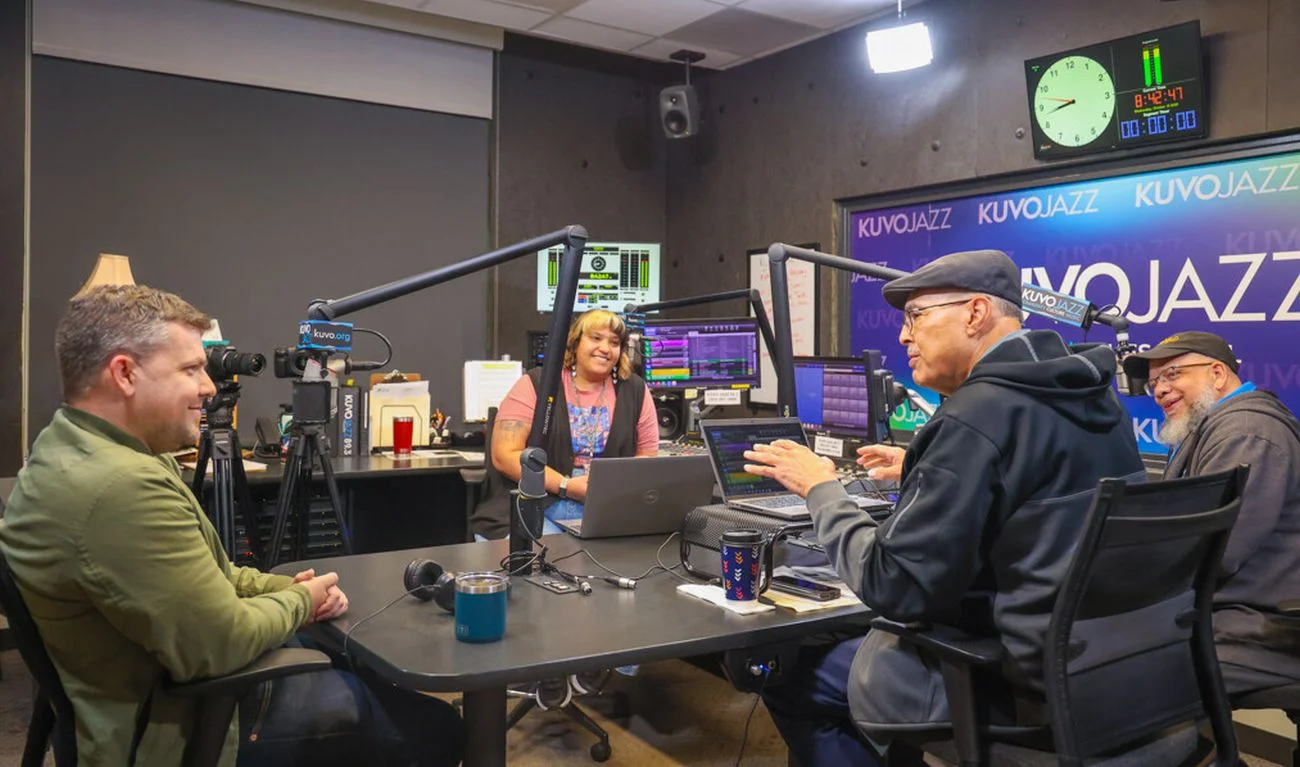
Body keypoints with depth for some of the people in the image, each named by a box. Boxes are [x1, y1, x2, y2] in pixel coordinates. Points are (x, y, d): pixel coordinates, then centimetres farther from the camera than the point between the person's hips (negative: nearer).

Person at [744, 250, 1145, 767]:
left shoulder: (979, 414, -23)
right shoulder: (1086, 393, 5)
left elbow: (893, 586, -23)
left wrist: (821, 490, -10)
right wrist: (924, 473, 22)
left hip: (1021, 679, -9)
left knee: (790, 675, 6)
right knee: (867, 634, 26)